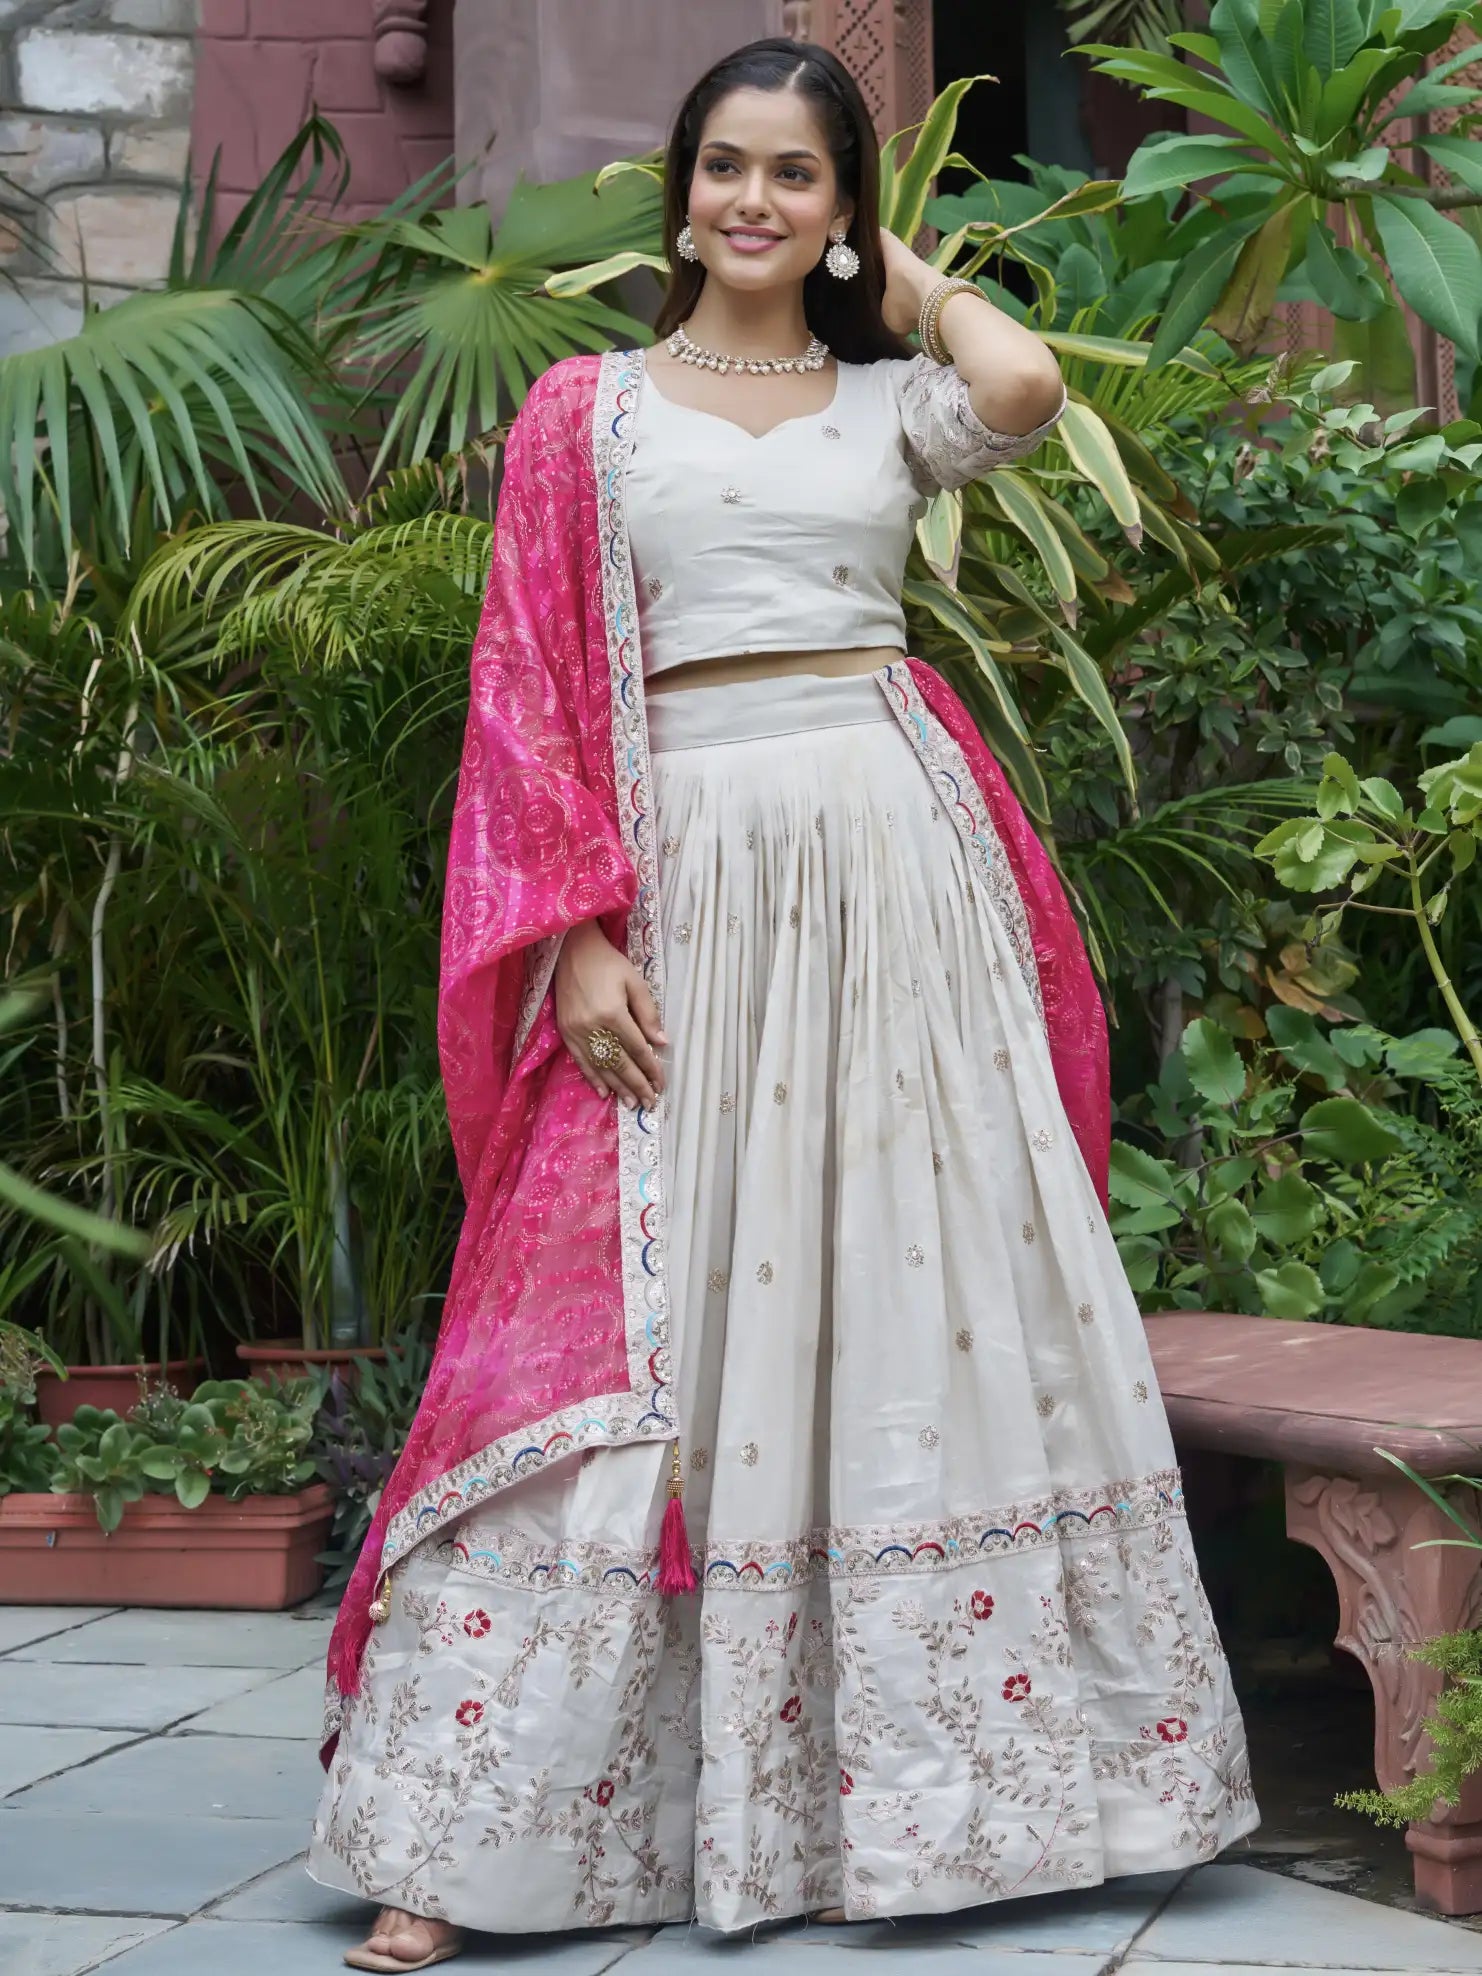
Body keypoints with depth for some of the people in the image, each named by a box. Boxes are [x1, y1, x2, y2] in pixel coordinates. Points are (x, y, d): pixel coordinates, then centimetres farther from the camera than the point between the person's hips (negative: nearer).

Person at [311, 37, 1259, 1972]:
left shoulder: (894, 403, 13)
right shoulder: (587, 410, 9)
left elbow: (1027, 385, -11)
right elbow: (530, 693, 2)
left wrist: (911, 278, 9)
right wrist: (580, 934, -9)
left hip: (899, 867, 2)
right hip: (689, 882, -2)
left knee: (930, 1304, 3)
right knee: (639, 1334, -5)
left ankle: (932, 1771, 16)